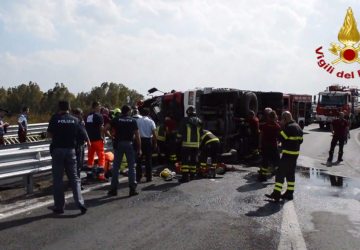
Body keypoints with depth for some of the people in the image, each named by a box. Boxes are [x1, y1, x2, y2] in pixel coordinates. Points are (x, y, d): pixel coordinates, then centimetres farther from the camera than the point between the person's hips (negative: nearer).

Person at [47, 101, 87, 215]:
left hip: (58, 150, -2)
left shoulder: (55, 118, -6)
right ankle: (80, 203, -2)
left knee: (58, 179, 5)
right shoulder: (75, 120, 1)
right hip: (70, 150, 2)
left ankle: (59, 207, 8)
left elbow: (49, 134, -6)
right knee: (74, 178, 9)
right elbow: (82, 134, 3)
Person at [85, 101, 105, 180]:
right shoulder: (99, 116, -9)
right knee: (101, 156, -3)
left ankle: (89, 173, 17)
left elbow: (86, 128, 15)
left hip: (90, 139, 7)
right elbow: (101, 128, -13)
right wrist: (103, 138, -7)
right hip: (97, 139, -7)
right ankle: (100, 175, -6)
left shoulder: (87, 116, 13)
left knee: (90, 156, 13)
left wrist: (87, 138, 19)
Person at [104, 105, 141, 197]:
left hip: (118, 144, 1)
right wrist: (139, 148, 2)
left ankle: (113, 189, 9)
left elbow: (105, 129, -6)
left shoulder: (116, 119, 3)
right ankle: (132, 189, 3)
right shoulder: (133, 121, 2)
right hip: (129, 144, -1)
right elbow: (137, 136, -2)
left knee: (116, 167, 7)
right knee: (131, 167, 5)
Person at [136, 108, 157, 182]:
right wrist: (155, 143, 1)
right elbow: (154, 134, -7)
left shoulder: (137, 121, 0)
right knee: (148, 159, 4)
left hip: (140, 140, 1)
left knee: (139, 159, 8)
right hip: (148, 140, -1)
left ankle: (138, 177, 11)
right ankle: (149, 177, 6)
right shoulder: (151, 121, -4)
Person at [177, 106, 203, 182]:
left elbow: (180, 131, -6)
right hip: (196, 144, 5)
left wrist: (179, 139, 5)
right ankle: (192, 175, 24)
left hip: (187, 144, -5)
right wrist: (200, 141, 26)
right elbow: (201, 133, 16)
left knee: (185, 160, -5)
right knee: (193, 159, 16)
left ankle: (185, 176, -13)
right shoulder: (199, 121, 10)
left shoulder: (185, 120, -5)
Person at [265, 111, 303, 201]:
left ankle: (276, 193, -11)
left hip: (287, 154, -10)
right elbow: (300, 140, 19)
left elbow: (280, 137, -18)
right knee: (290, 173, 15)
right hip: (295, 153, 10)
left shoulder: (289, 127, -17)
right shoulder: (297, 127, 13)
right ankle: (289, 193, 20)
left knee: (280, 173, -8)